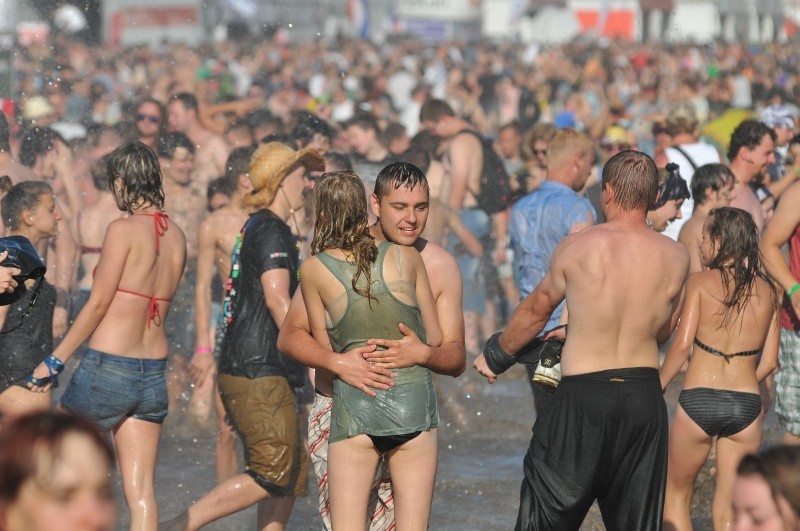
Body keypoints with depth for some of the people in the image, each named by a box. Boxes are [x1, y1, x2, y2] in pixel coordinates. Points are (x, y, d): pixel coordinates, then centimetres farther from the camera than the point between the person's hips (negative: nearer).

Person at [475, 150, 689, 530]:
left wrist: (495, 356, 24)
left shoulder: (577, 247, -7)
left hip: (583, 396, -3)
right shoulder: (675, 257, -2)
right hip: (645, 394, 3)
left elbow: (535, 311, 8)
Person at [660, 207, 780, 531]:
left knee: (676, 495, 17)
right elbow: (769, 362, 8)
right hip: (747, 406, 3)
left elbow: (682, 344, -12)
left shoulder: (700, 282, -3)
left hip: (698, 401, -3)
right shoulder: (767, 292, 8)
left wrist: (658, 387, -1)